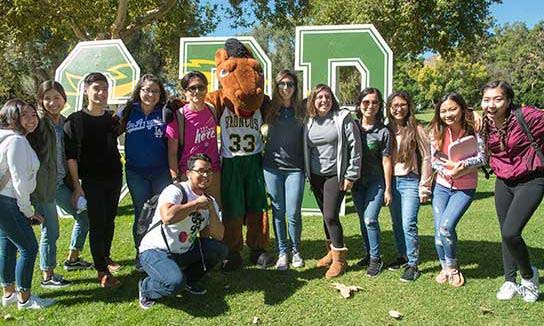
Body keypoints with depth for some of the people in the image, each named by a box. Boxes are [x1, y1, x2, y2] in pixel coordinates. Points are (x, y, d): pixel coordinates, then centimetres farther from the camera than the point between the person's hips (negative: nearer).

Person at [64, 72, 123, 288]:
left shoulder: (111, 119, 7)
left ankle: (105, 257, 33)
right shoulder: (75, 121, -7)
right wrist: (77, 187, -13)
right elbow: (71, 156, -9)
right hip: (91, 181, -5)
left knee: (110, 221, 13)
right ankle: (102, 271, 6)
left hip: (114, 178, 5)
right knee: (97, 224, -3)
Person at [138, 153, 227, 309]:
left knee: (221, 250, -7)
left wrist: (211, 209, -16)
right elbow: (168, 217, -41)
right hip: (155, 251, -7)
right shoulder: (175, 191, -19)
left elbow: (218, 237, -3)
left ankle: (189, 280, 13)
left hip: (184, 252, 7)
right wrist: (196, 203, -27)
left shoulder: (210, 201, 4)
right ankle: (145, 287, 1)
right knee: (175, 282, -32)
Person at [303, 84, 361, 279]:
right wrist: (308, 175, 9)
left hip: (336, 175, -5)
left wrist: (351, 175, -10)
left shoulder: (343, 118, -8)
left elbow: (355, 147, -9)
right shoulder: (309, 122, 6)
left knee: (331, 215, -10)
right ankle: (332, 251, 30)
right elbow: (305, 149, 13)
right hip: (316, 176, 5)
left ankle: (340, 258, 5)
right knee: (326, 216, 13)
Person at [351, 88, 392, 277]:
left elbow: (386, 162, -6)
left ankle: (376, 259, 5)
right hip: (357, 181, 4)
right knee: (363, 221, 12)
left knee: (370, 219, -12)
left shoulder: (383, 132, -8)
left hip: (376, 181, -4)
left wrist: (388, 189, -6)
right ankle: (369, 254, 28)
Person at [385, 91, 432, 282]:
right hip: (391, 181, 5)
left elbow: (426, 159, -5)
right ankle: (403, 256, 28)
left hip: (410, 182, -5)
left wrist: (424, 187, -7)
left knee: (408, 224, -10)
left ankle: (413, 264, 1)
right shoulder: (388, 130, 7)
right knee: (396, 223, 13)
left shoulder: (416, 130, -6)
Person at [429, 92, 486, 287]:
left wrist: (462, 165, -23)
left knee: (446, 226, -17)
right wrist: (449, 172, -19)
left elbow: (482, 157, -7)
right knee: (439, 230, 1)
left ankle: (453, 267, 9)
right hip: (442, 186, 3)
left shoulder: (474, 131, -12)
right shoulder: (437, 133, -5)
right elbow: (433, 160, -2)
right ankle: (445, 267, 26)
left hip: (465, 189, -3)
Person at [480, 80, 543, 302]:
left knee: (510, 232, -15)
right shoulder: (484, 124, -3)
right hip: (503, 183, 6)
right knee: (506, 234, 12)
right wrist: (495, 165, 9)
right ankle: (510, 281, 29)